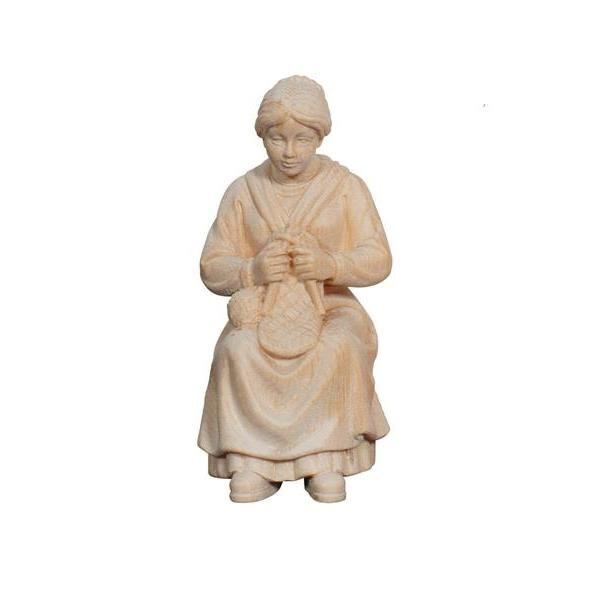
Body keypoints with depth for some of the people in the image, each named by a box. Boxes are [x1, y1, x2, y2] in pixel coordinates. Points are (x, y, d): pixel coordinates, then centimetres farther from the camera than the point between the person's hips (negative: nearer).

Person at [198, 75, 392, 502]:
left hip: (331, 308, -1)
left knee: (338, 350, -35)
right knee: (238, 351, -32)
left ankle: (326, 458, -20)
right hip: (260, 308, 1)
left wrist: (328, 264, -22)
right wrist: (253, 270, -18)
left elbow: (378, 260, -2)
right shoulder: (244, 191, 5)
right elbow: (212, 268, 4)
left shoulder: (346, 187, 3)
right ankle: (253, 459, -20)